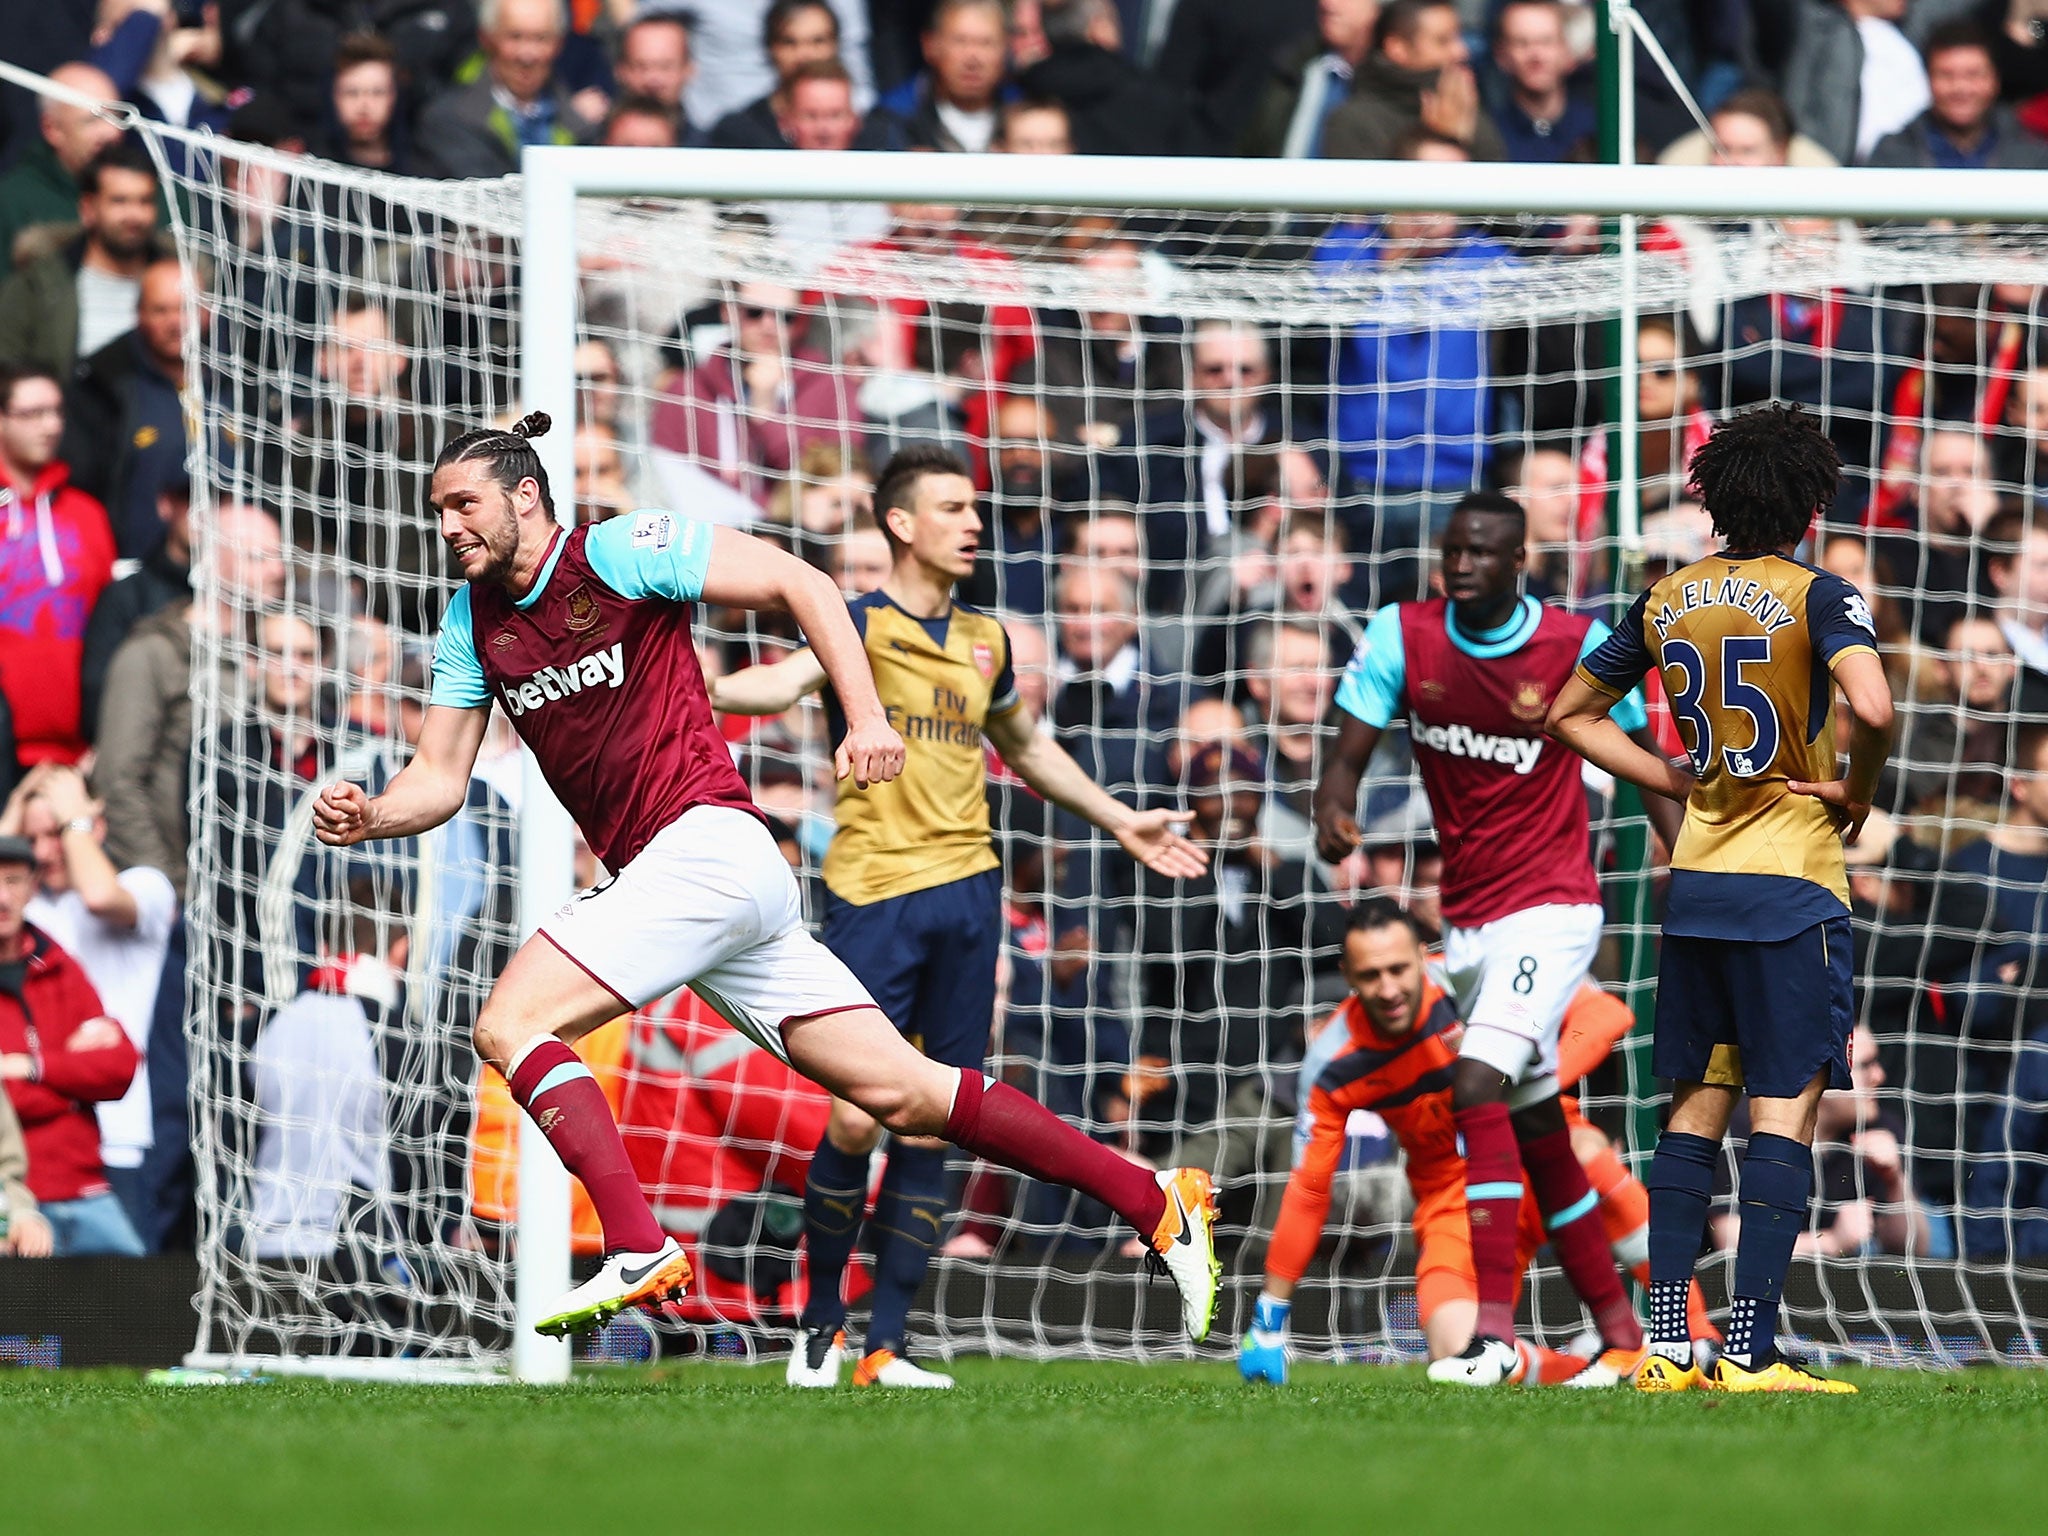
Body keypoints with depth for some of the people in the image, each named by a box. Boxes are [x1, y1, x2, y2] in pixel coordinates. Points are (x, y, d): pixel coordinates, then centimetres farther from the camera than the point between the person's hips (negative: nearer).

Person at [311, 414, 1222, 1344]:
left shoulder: (616, 553, -5)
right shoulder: (473, 622, 16)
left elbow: (801, 584, -4)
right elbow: (440, 777, 15)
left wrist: (867, 718, -13)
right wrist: (369, 815, -6)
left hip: (707, 843, -8)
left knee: (509, 1025, -18)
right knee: (904, 1095, 3)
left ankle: (637, 1250, -27)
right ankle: (1155, 1204, 5)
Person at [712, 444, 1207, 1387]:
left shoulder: (984, 642, 16)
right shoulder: (861, 626, -3)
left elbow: (1027, 747, 33)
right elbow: (789, 681, -23)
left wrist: (1120, 823, 38)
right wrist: (710, 687, -44)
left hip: (966, 889, 5)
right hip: (874, 894, -5)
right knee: (857, 1117, -10)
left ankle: (885, 1346, 6)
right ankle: (821, 1319, 10)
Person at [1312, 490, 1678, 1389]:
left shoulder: (1579, 646, -9)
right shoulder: (1401, 637, -1)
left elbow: (1646, 758, 1)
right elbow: (1349, 750, -5)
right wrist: (1333, 816, -28)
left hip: (1550, 908, -5)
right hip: (1466, 918, 5)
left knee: (1477, 1087, -23)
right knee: (1536, 1130, 11)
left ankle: (1494, 1331, -25)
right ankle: (1621, 1333, 21)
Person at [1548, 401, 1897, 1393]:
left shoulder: (1667, 601, 8)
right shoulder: (1816, 596, -9)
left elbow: (1571, 716, 17)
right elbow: (1872, 707, -26)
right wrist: (1857, 794, -7)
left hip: (1694, 883, 6)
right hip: (1792, 882, -6)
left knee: (1694, 1110, 10)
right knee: (1786, 1113, -5)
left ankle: (1665, 1343, 5)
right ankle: (1750, 1351, -11)